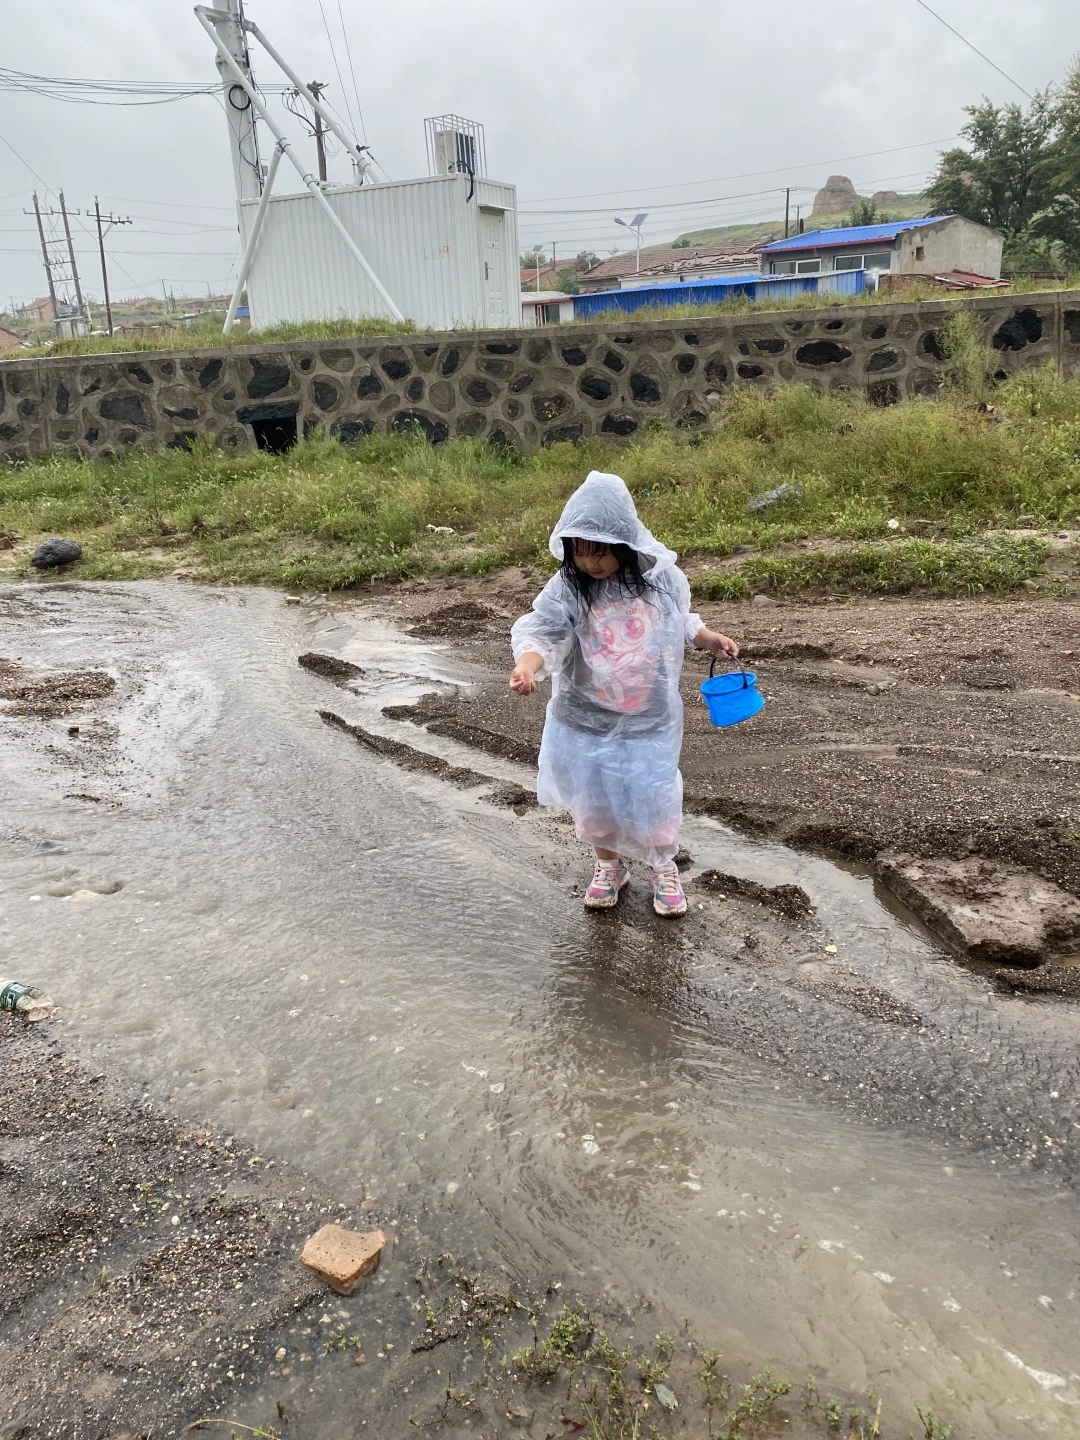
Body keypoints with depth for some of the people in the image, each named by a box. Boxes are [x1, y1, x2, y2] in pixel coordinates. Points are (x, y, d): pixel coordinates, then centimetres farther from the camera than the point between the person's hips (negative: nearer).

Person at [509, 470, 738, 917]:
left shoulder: (662, 578, -8)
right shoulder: (566, 588, -14)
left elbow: (680, 622, 11)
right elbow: (538, 631, -25)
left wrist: (709, 639, -3)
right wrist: (528, 664, -44)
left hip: (649, 720, 0)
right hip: (584, 721, 0)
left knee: (652, 799, 7)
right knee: (592, 800, 16)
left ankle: (663, 867, 37)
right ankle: (608, 863, 44)